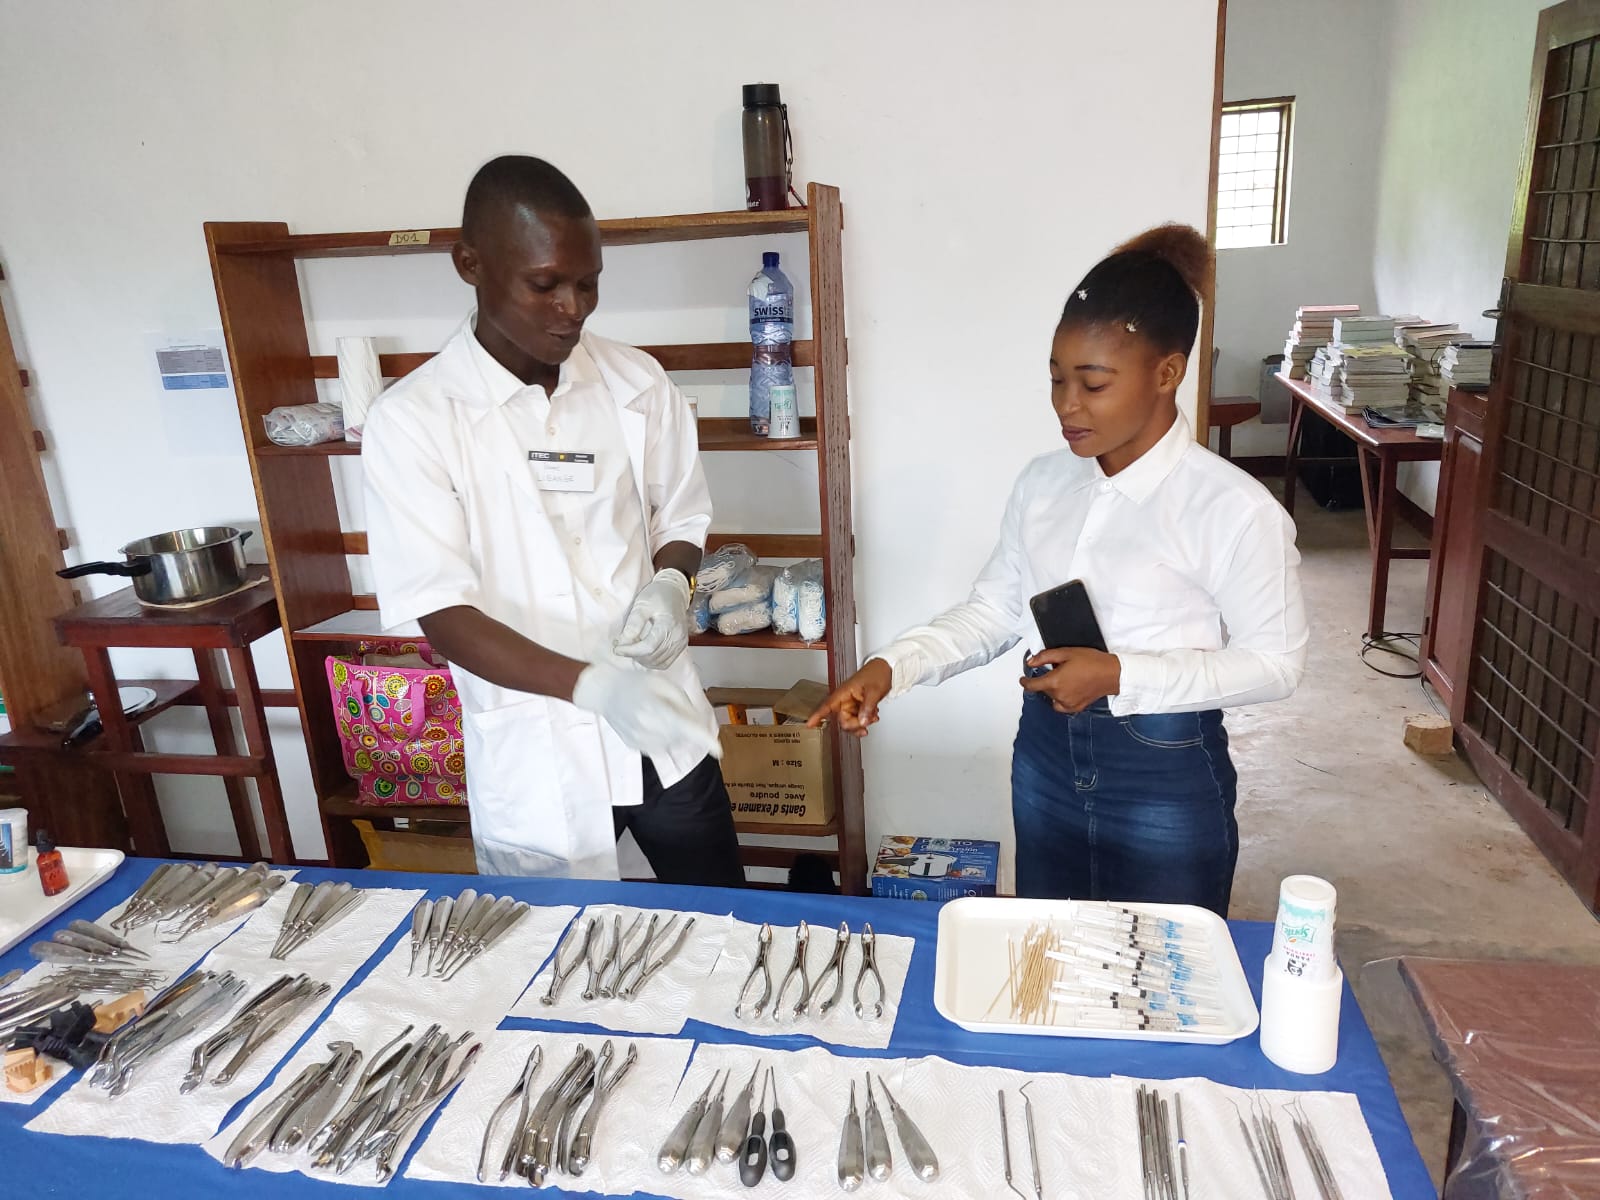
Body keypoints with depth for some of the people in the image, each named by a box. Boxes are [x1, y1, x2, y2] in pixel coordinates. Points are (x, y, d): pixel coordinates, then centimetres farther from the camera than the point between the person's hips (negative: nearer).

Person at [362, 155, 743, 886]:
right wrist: (590, 684, -29)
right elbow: (442, 614, -15)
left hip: (662, 730, 3)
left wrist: (669, 584, -14)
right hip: (535, 760, -3)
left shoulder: (636, 384, -2)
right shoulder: (411, 421, -12)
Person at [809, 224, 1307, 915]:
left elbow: (1273, 662, -13)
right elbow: (994, 612, 3)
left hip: (1166, 780, -4)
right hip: (1045, 760, 5)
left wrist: (1120, 674, -23)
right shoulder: (1043, 483, -1)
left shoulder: (1235, 509, -17)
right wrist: (892, 667, -12)